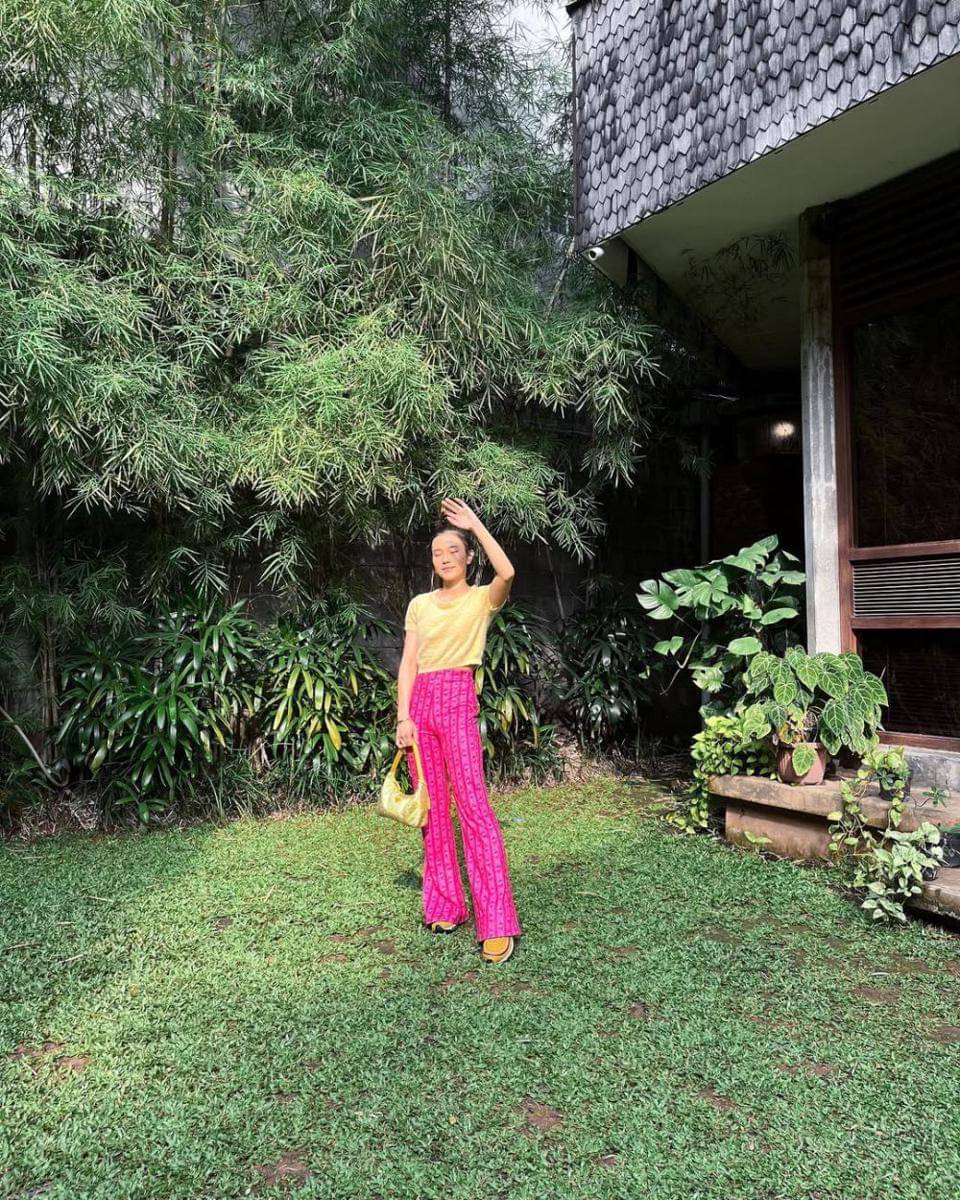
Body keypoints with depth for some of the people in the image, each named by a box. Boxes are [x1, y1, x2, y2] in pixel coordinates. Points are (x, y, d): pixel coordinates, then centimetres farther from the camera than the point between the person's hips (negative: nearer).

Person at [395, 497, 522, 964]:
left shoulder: (482, 598, 3)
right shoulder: (420, 604, 14)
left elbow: (507, 573, -20)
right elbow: (408, 664, 9)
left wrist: (475, 523, -12)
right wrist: (403, 717, -2)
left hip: (458, 699, -5)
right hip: (420, 701, 5)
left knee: (472, 803, -12)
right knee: (432, 805, 7)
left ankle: (497, 923, -10)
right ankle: (445, 904, 19)